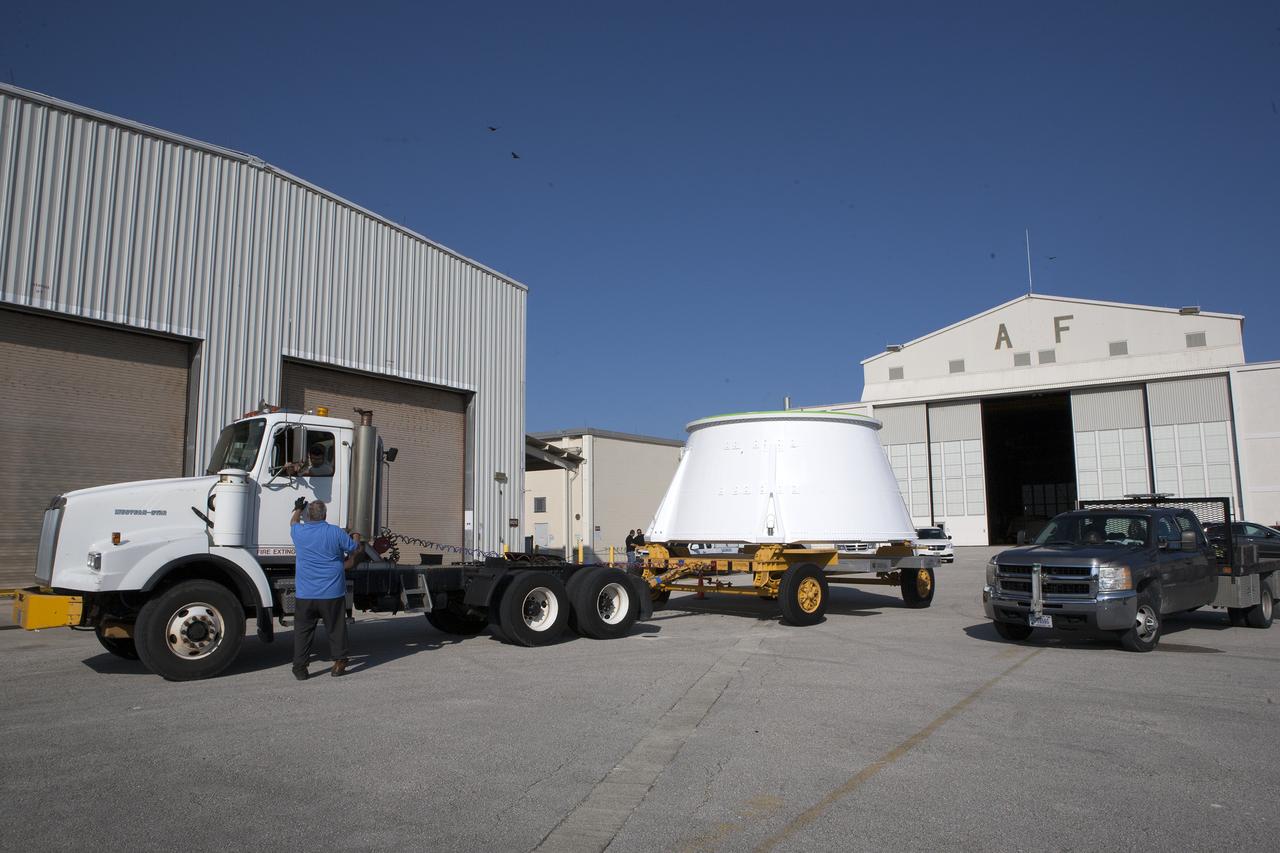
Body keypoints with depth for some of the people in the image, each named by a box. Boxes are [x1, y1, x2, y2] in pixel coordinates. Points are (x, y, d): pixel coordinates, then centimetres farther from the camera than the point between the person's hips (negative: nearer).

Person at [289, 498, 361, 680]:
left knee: (302, 630, 9)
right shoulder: (336, 532, -10)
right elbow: (354, 549, 5)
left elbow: (293, 522, 23)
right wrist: (356, 535, 26)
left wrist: (298, 509, 43)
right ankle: (339, 662, 17)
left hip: (304, 594, 2)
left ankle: (299, 667, 9)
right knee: (335, 628, 11)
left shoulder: (299, 532, -2)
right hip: (332, 593, -1)